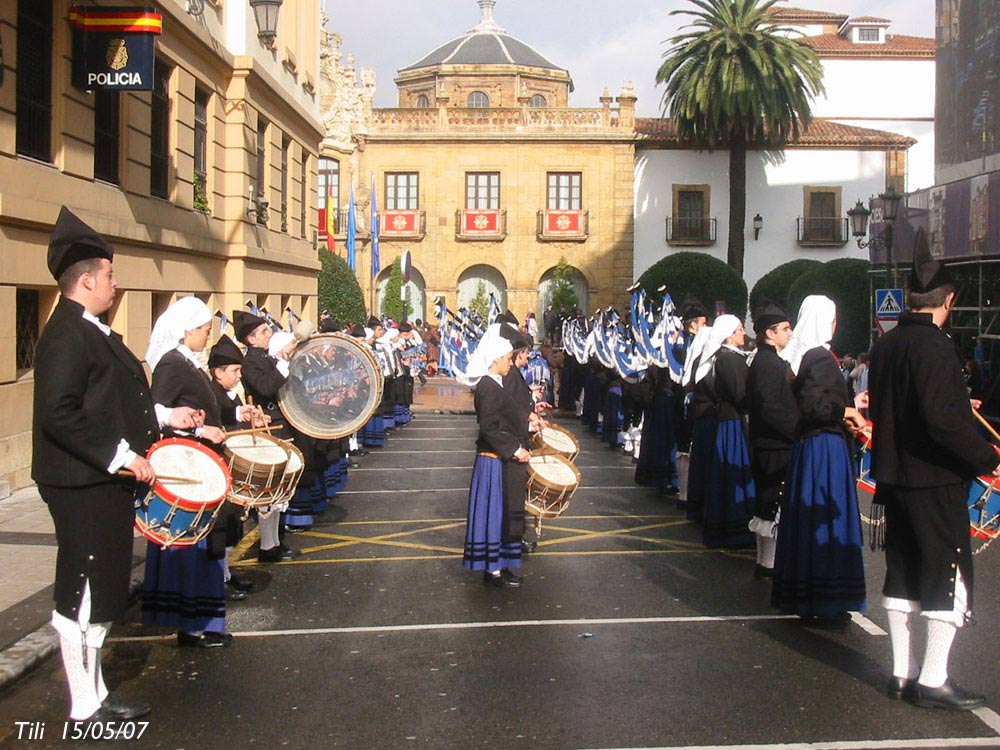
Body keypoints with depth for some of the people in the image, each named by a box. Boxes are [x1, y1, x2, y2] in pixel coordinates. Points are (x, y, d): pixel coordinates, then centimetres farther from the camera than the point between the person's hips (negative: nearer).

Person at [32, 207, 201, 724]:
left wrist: (163, 415, 15)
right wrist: (122, 456, -24)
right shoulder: (66, 335, -17)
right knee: (83, 598, 1)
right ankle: (85, 707, 13)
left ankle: (94, 693, 30)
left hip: (105, 483, 10)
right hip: (85, 486, -10)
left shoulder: (91, 332, 15)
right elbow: (60, 413, -26)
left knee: (100, 596, 17)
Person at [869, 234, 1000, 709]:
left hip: (893, 475, 8)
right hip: (936, 479, -8)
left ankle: (902, 672, 23)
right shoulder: (935, 346, -18)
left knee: (902, 573, 15)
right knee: (950, 578, 2)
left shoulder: (885, 345, 7)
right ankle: (932, 680, 5)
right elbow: (944, 418, -25)